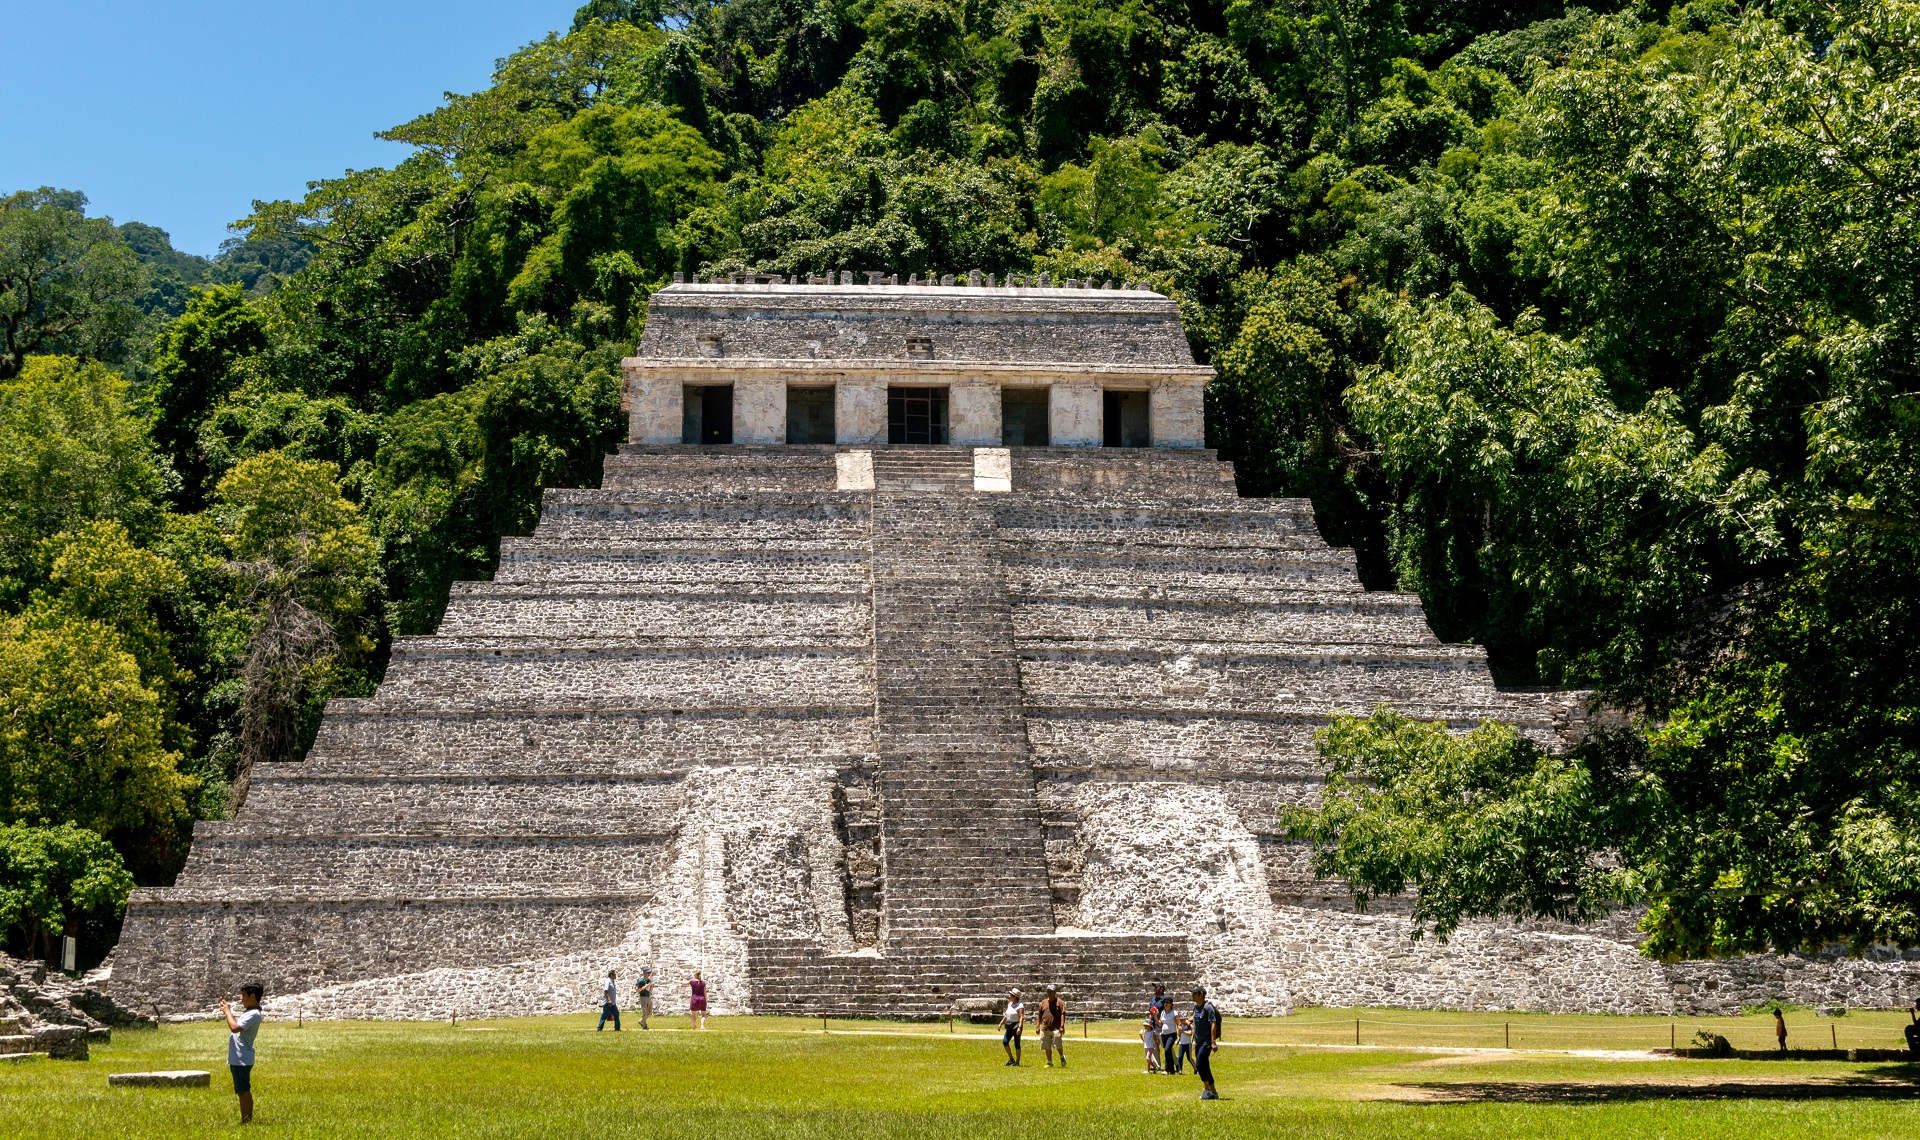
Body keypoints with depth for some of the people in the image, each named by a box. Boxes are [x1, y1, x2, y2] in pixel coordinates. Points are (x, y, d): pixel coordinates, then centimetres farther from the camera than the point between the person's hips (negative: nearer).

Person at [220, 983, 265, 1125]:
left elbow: (235, 1027, -29)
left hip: (242, 1059, -11)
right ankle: (247, 1121, 21)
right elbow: (236, 1024, 24)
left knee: (244, 1092, -6)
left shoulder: (254, 1014, -18)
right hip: (238, 1058, 11)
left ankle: (246, 1122, -3)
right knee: (243, 1092, 15)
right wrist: (227, 1010, 13)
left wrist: (227, 1011, -15)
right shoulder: (248, 1011, 15)